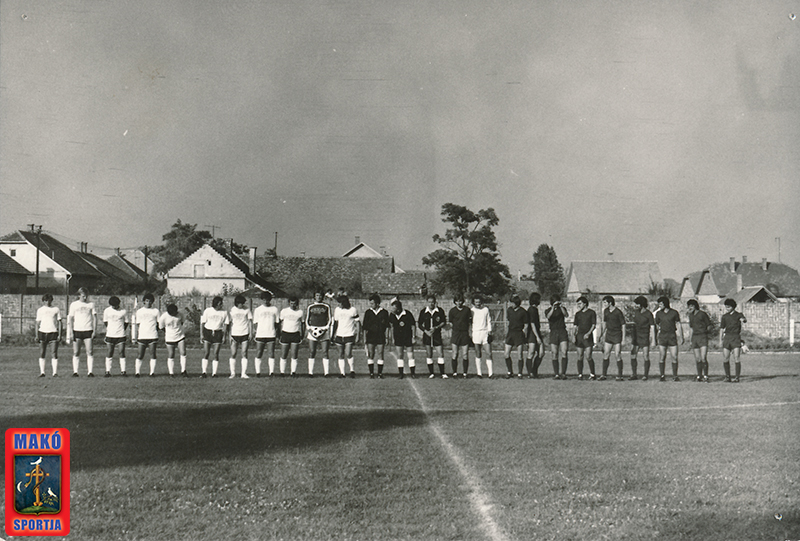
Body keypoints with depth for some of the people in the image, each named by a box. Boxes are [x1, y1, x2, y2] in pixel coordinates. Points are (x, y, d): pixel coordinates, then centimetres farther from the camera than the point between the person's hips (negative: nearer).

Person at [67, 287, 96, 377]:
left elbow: (94, 317, 11)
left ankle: (90, 372, -6)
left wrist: (94, 330, 1)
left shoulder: (91, 304, 9)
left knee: (89, 352, -6)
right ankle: (75, 371, 3)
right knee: (76, 353, -1)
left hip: (88, 331, 0)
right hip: (77, 331, 0)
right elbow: (70, 319, 8)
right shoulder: (74, 305, 8)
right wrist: (70, 332, 0)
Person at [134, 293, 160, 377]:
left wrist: (157, 332, 5)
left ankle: (152, 372, 0)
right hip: (142, 336, 0)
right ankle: (137, 372, 5)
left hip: (153, 336, 0)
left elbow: (158, 323, 14)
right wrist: (136, 336, 5)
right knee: (140, 355, -1)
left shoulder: (155, 311, 10)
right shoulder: (139, 311, 11)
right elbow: (137, 324, 11)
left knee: (152, 354, -3)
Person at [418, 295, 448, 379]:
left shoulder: (440, 311, -1)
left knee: (440, 354, -7)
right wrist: (426, 331, -8)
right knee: (429, 355, 2)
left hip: (437, 334, -1)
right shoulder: (423, 311, 2)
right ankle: (431, 373, 11)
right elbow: (419, 324, 7)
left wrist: (436, 328, -12)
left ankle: (442, 373, -3)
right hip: (427, 335, 1)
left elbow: (444, 322, 3)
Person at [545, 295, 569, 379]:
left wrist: (561, 307, -25)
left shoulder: (562, 309, 12)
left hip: (562, 331, 0)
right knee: (555, 355, -2)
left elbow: (566, 315, -9)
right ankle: (556, 374, 2)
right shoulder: (548, 310, 9)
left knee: (564, 353, -13)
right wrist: (553, 308, -26)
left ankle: (563, 374, -14)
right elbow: (548, 316, -13)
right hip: (553, 332, 0)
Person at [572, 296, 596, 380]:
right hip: (579, 336, 4)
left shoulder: (592, 312, 2)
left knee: (588, 356, -10)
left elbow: (594, 325, -3)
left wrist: (588, 333, -17)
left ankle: (592, 374, 0)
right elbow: (575, 326, 15)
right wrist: (574, 335, 1)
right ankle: (580, 374, 6)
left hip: (588, 336, -4)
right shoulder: (578, 314, 15)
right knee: (580, 357, 1)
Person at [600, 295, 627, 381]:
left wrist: (623, 338, -11)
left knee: (618, 356, -5)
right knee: (606, 355, 3)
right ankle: (604, 374, 8)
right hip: (608, 335, 6)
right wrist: (602, 332, 20)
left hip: (617, 335, -6)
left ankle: (619, 376, 0)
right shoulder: (606, 311, 6)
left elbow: (623, 325, -8)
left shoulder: (618, 312, -12)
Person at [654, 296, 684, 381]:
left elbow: (678, 325, 6)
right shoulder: (658, 313, 7)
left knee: (675, 357, -4)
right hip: (662, 336, 1)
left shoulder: (674, 313, 2)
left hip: (672, 336, -1)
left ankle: (675, 376, 4)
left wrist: (681, 337, 4)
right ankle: (662, 375, 3)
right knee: (662, 357, -4)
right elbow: (657, 324, 20)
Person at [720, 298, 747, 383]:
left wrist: (743, 320, -43)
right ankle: (727, 376, 12)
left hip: (736, 338, -3)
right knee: (725, 359, -1)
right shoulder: (724, 316, 14)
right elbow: (722, 329, 15)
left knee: (736, 358, -11)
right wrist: (720, 340, 7)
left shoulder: (739, 315, 4)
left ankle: (737, 377, -7)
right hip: (727, 337, 3)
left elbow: (745, 320, -18)